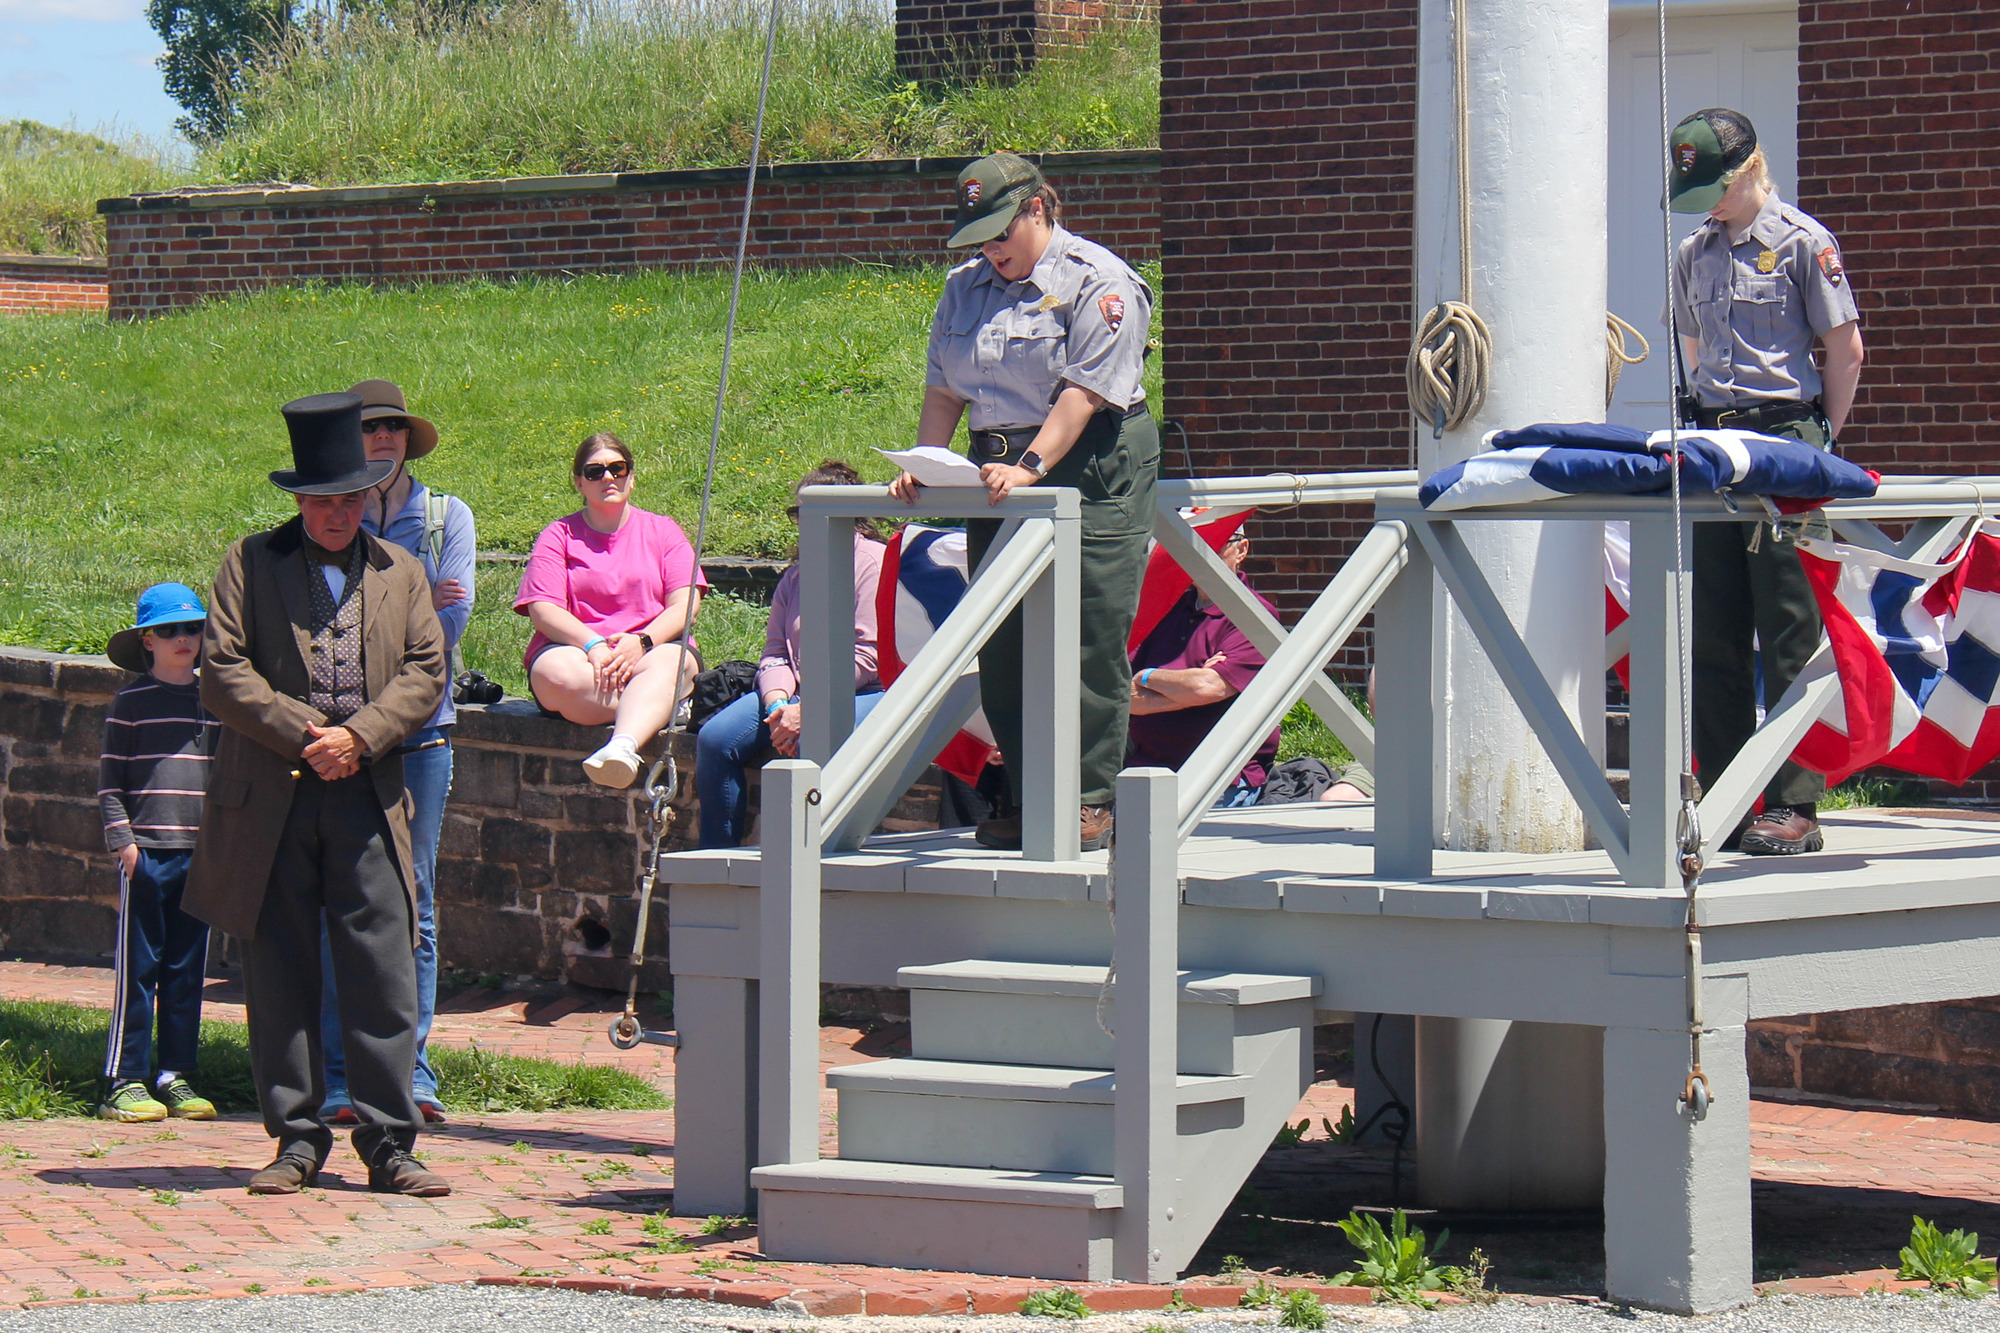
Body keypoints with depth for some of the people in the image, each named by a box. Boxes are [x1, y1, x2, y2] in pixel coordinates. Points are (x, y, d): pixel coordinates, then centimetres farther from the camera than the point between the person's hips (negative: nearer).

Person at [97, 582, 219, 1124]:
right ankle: (126, 1083, -1)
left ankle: (175, 1078, 12)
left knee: (187, 970, 7)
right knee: (138, 970, -3)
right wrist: (123, 838, -10)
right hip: (146, 853, -4)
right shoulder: (131, 703, 0)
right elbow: (110, 779, -1)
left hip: (201, 853, 4)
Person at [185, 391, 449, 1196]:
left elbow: (426, 675, 7)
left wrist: (358, 736, -9)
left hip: (367, 800, 1)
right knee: (279, 972, 2)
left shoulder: (402, 573, 15)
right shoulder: (250, 564, 8)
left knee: (384, 972, -4)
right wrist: (302, 735, -11)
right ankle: (296, 1138, 9)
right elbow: (222, 671, -1)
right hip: (270, 799, -1)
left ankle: (387, 1143, 0)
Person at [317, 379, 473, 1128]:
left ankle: (412, 1070, 3)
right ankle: (341, 1078, 0)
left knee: (414, 904, 0)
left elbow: (452, 619, -1)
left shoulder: (447, 517, 10)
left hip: (421, 728, 1)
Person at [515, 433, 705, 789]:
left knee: (668, 665, -38)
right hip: (576, 647, 0)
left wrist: (641, 641, -16)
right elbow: (542, 610, 0)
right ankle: (659, 709, -29)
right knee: (558, 673, -37)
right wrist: (594, 644, -18)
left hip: (653, 647, 0)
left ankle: (623, 747, -66)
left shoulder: (662, 530, 17)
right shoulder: (558, 536, 15)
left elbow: (684, 606, 5)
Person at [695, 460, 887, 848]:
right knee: (714, 739, -16)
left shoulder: (875, 563, -2)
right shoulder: (795, 577, 22)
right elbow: (775, 653, 13)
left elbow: (866, 657, -11)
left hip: (867, 694, -7)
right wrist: (777, 704, -10)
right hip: (797, 695, 7)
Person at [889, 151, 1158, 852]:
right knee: (1002, 649, 5)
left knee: (1087, 644, -9)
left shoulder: (1097, 282, -7)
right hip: (998, 479, 7)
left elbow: (1083, 394, -17)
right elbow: (942, 392, 16)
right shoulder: (965, 288, 15)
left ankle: (1089, 801, -5)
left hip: (1093, 474, -7)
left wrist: (1032, 466, -26)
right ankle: (1026, 800, 11)